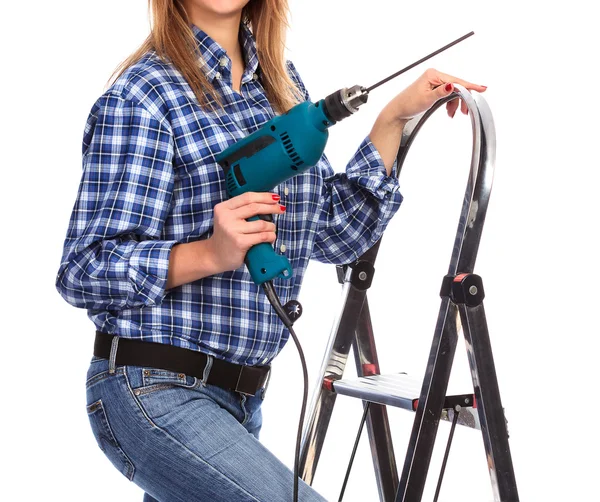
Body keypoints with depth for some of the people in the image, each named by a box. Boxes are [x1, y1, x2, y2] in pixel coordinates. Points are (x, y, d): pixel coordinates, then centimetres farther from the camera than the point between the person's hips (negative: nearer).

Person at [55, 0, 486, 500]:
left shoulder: (283, 83, 11)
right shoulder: (143, 93, -11)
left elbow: (334, 232, 11)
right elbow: (84, 272, -14)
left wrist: (395, 118, 5)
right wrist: (212, 253, -28)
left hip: (242, 396, 8)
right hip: (154, 390, -8)